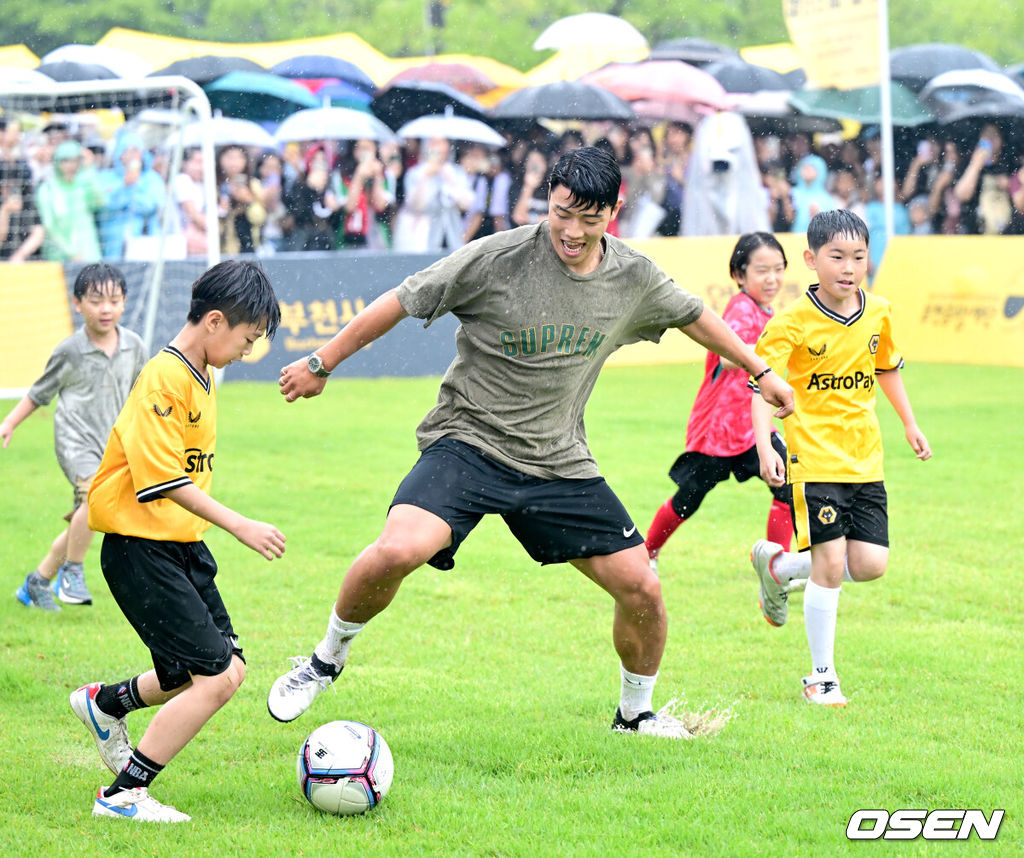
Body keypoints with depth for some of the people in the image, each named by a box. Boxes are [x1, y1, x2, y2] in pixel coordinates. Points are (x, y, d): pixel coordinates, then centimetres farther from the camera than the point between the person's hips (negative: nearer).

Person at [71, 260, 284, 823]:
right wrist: (240, 526, -24)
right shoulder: (165, 379, -19)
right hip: (141, 549, -10)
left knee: (228, 668, 11)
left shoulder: (199, 377, 12)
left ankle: (105, 703, 30)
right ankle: (124, 795, -4)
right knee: (216, 678, -12)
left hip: (183, 545, 10)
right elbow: (163, 480, -24)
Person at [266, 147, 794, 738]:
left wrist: (760, 371, 30)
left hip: (560, 463, 4)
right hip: (467, 442, -4)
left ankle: (636, 712, 27)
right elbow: (401, 302, -6)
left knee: (643, 590, -2)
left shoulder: (633, 277, -2)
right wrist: (322, 365, 1)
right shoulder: (497, 259, -16)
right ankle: (327, 660, -3)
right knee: (398, 551, -30)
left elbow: (692, 315, 19)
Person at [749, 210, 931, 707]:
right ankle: (822, 677, 6)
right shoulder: (793, 322, -11)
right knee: (830, 566, -9)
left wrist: (909, 424, 27)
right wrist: (765, 448, -29)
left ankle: (777, 565, 25)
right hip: (814, 460, -5)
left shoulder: (878, 313, 5)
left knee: (870, 564, -1)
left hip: (865, 461, 5)